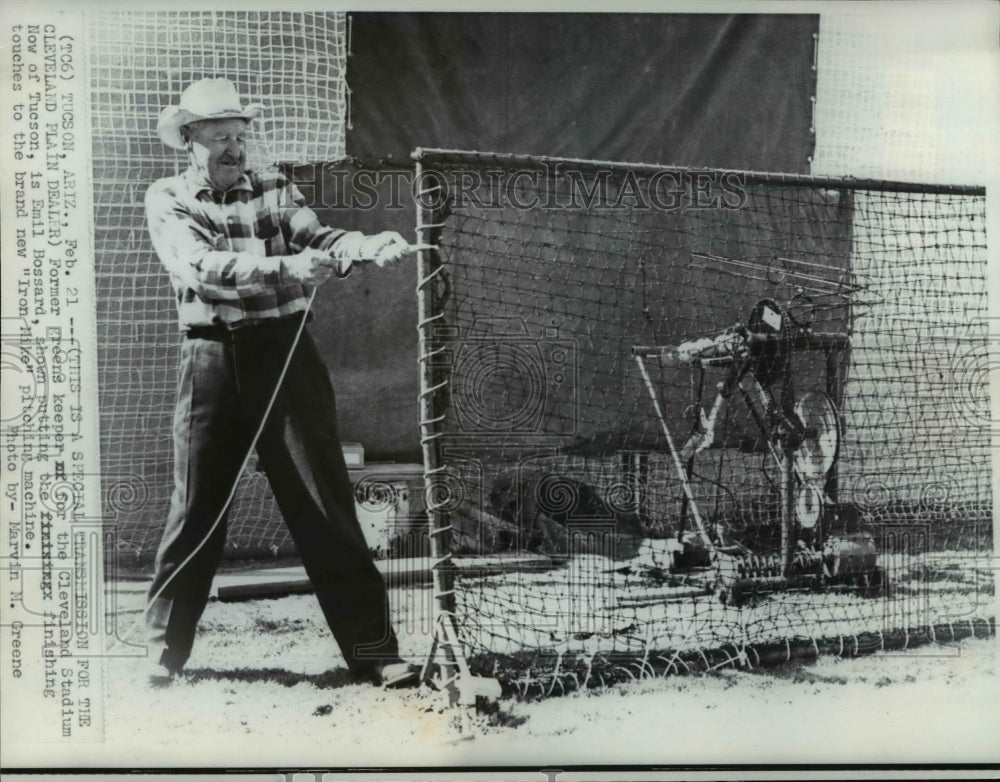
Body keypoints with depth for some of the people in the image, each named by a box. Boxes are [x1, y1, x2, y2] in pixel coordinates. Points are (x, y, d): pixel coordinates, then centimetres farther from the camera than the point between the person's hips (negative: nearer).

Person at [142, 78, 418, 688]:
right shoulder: (167, 199, 3)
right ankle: (165, 649, 20)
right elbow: (203, 265, -15)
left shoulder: (275, 188, 10)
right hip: (213, 362, -1)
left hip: (288, 356, 1)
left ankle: (373, 647, 3)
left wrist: (367, 245, -28)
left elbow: (317, 237, -6)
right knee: (197, 508, 5)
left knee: (326, 502, -1)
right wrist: (284, 267, -30)